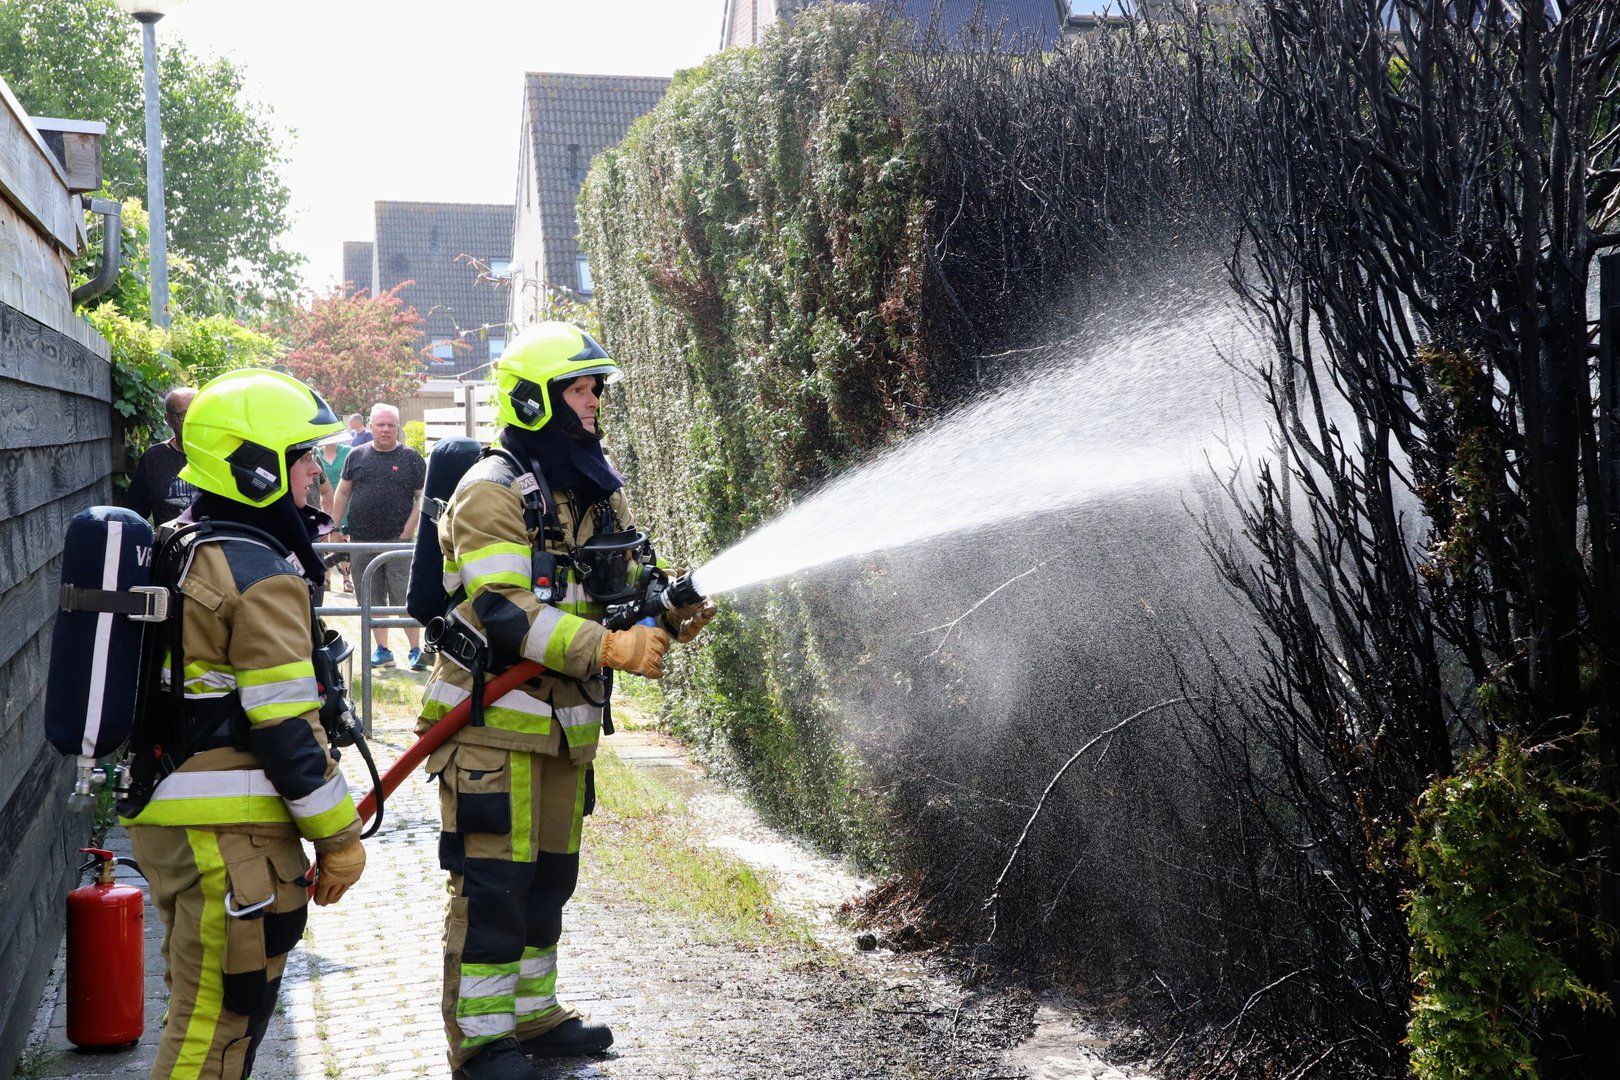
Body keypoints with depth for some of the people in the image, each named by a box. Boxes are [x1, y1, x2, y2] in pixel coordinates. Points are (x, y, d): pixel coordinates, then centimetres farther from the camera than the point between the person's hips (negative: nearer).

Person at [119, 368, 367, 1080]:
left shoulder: (178, 548, 13)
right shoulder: (262, 573, -17)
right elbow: (286, 726, -19)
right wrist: (338, 835, -12)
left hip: (164, 818, 10)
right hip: (228, 833, -10)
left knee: (201, 998, 20)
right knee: (222, 1016, -1)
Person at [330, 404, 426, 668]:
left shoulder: (411, 458, 2)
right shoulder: (357, 455, 9)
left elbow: (423, 497, 0)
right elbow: (343, 493, 14)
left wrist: (409, 529, -8)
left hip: (397, 541, -3)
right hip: (362, 541, 3)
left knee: (405, 598, -4)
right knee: (372, 599, 9)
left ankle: (416, 650, 2)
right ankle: (382, 649, 18)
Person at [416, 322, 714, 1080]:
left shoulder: (595, 491, 13)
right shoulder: (492, 491, -14)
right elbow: (503, 612, -25)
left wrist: (671, 616, -8)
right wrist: (609, 648, -32)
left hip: (568, 721, 8)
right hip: (494, 722, -8)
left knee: (547, 875, 16)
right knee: (492, 881, -3)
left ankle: (532, 1013, 30)